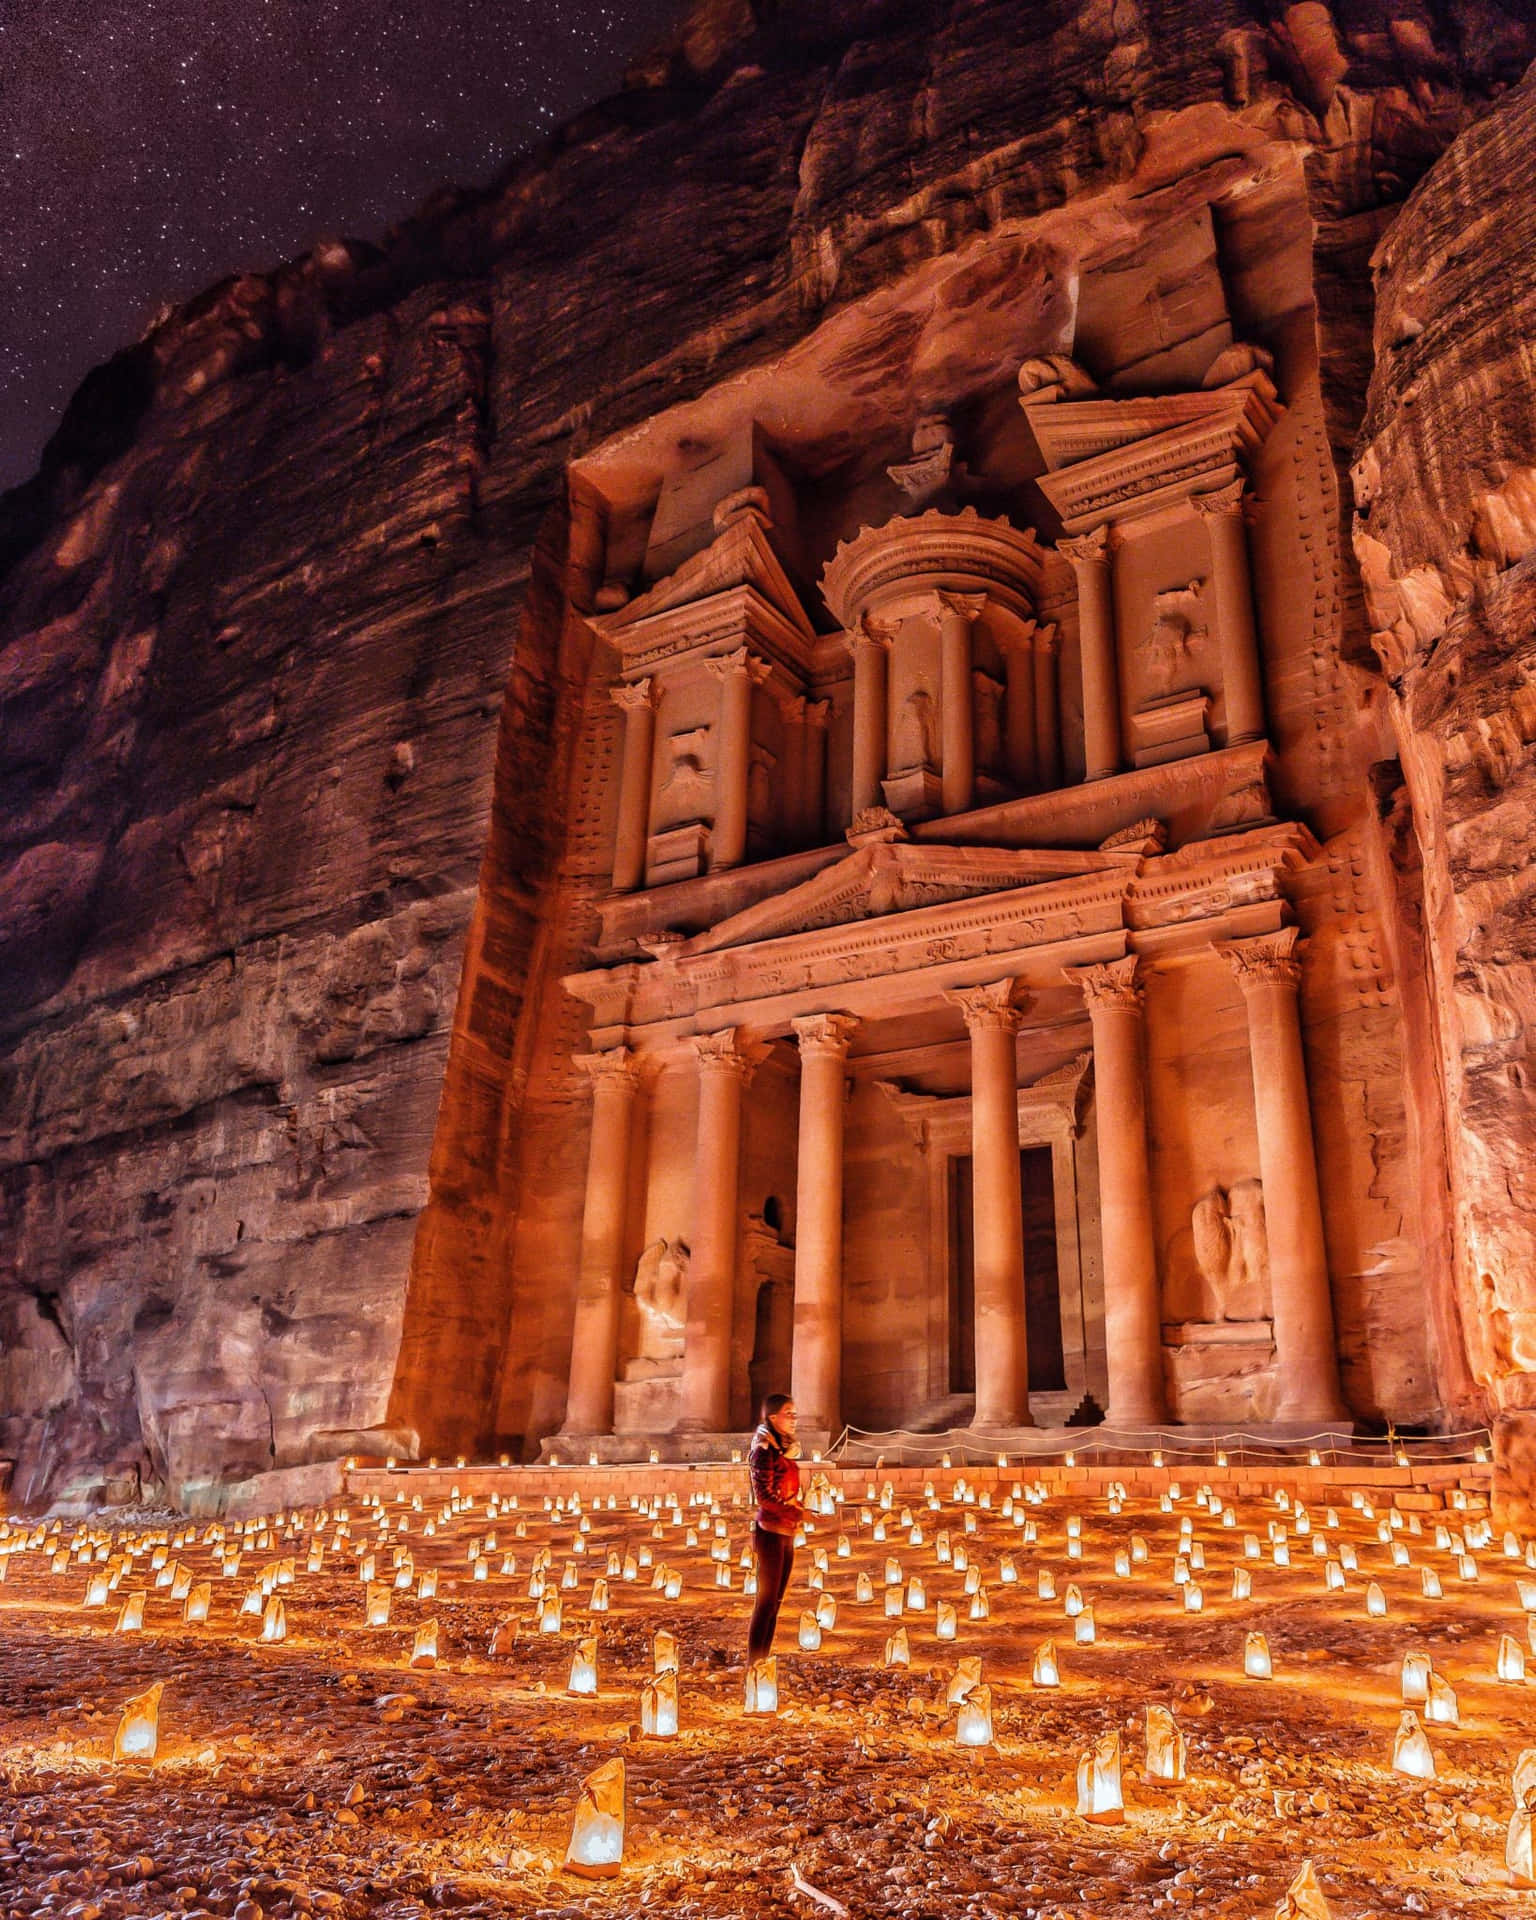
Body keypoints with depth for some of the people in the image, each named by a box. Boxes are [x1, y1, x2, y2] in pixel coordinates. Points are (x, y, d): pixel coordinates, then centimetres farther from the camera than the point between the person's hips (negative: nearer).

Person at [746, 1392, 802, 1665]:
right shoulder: (765, 1450, -10)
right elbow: (763, 1495, -16)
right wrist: (796, 1514, -19)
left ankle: (764, 1659, 15)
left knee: (775, 1601, 10)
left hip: (787, 1533, 8)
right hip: (771, 1532, -8)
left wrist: (798, 1511, 0)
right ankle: (754, 1662, 0)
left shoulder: (786, 1451, 14)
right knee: (767, 1600, -5)